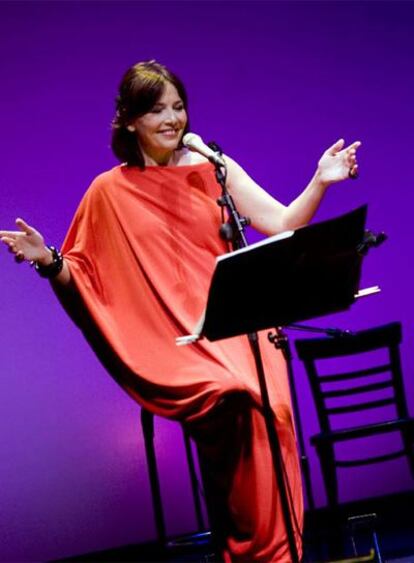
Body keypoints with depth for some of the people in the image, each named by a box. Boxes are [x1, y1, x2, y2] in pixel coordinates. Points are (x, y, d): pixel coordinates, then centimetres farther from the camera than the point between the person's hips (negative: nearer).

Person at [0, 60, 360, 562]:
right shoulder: (109, 191, 8)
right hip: (170, 340, -2)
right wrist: (48, 261, -10)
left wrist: (319, 183, -8)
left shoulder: (214, 168, 12)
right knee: (227, 399, -31)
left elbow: (281, 224, 5)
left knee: (268, 406, -26)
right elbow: (82, 277, 8)